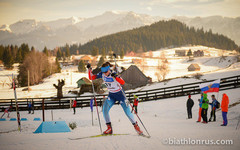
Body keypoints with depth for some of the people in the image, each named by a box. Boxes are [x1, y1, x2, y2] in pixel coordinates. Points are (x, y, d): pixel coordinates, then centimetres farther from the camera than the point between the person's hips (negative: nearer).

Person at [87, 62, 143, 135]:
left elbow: (123, 82, -40)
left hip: (120, 94, -5)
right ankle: (109, 128, -3)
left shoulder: (114, 74, -26)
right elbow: (91, 78, -4)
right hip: (111, 95, 5)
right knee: (104, 110, -13)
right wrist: (89, 69, -19)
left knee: (128, 112, -4)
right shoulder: (102, 74, -11)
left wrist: (115, 77, -55)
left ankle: (136, 126, 16)